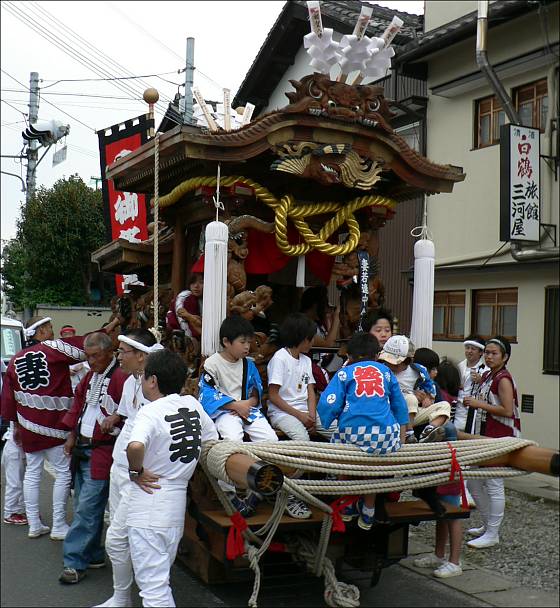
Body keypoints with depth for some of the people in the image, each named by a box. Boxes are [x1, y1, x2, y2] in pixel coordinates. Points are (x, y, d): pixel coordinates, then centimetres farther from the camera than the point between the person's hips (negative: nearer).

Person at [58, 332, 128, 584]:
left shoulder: (121, 378, -17)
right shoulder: (91, 376, 13)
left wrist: (115, 419, -27)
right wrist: (72, 436, 18)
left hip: (103, 452, -9)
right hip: (83, 448, 9)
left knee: (87, 509, -5)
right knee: (83, 505, 15)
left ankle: (75, 563, 4)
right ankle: (93, 555, 27)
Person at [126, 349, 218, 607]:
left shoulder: (151, 412, -17)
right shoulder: (193, 404, 3)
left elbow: (135, 446, -36)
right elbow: (212, 440, 14)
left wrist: (136, 471, -18)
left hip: (149, 506, -7)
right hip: (178, 501, 7)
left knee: (152, 586, 2)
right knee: (160, 578, 24)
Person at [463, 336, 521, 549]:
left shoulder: (503, 379, -14)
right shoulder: (487, 375, 12)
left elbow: (507, 410, -22)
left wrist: (479, 403, -19)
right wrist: (472, 401, 5)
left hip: (502, 437, -10)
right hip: (486, 434, 10)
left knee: (494, 485, -5)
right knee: (473, 481, 14)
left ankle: (493, 534, 5)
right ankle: (488, 525, 28)